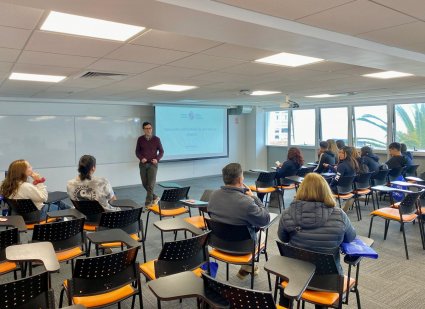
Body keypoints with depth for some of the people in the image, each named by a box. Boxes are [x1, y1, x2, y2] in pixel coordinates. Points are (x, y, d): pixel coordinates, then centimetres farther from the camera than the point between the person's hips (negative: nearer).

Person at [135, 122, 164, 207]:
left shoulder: (156, 139, -1)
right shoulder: (140, 139, 4)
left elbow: (161, 151, 4)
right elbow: (137, 151, 9)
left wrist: (157, 159, -12)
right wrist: (141, 158, -10)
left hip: (152, 164, -3)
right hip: (143, 164, 3)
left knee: (151, 184, -8)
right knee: (145, 184, 8)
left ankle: (148, 204, -1)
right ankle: (154, 197, 29)